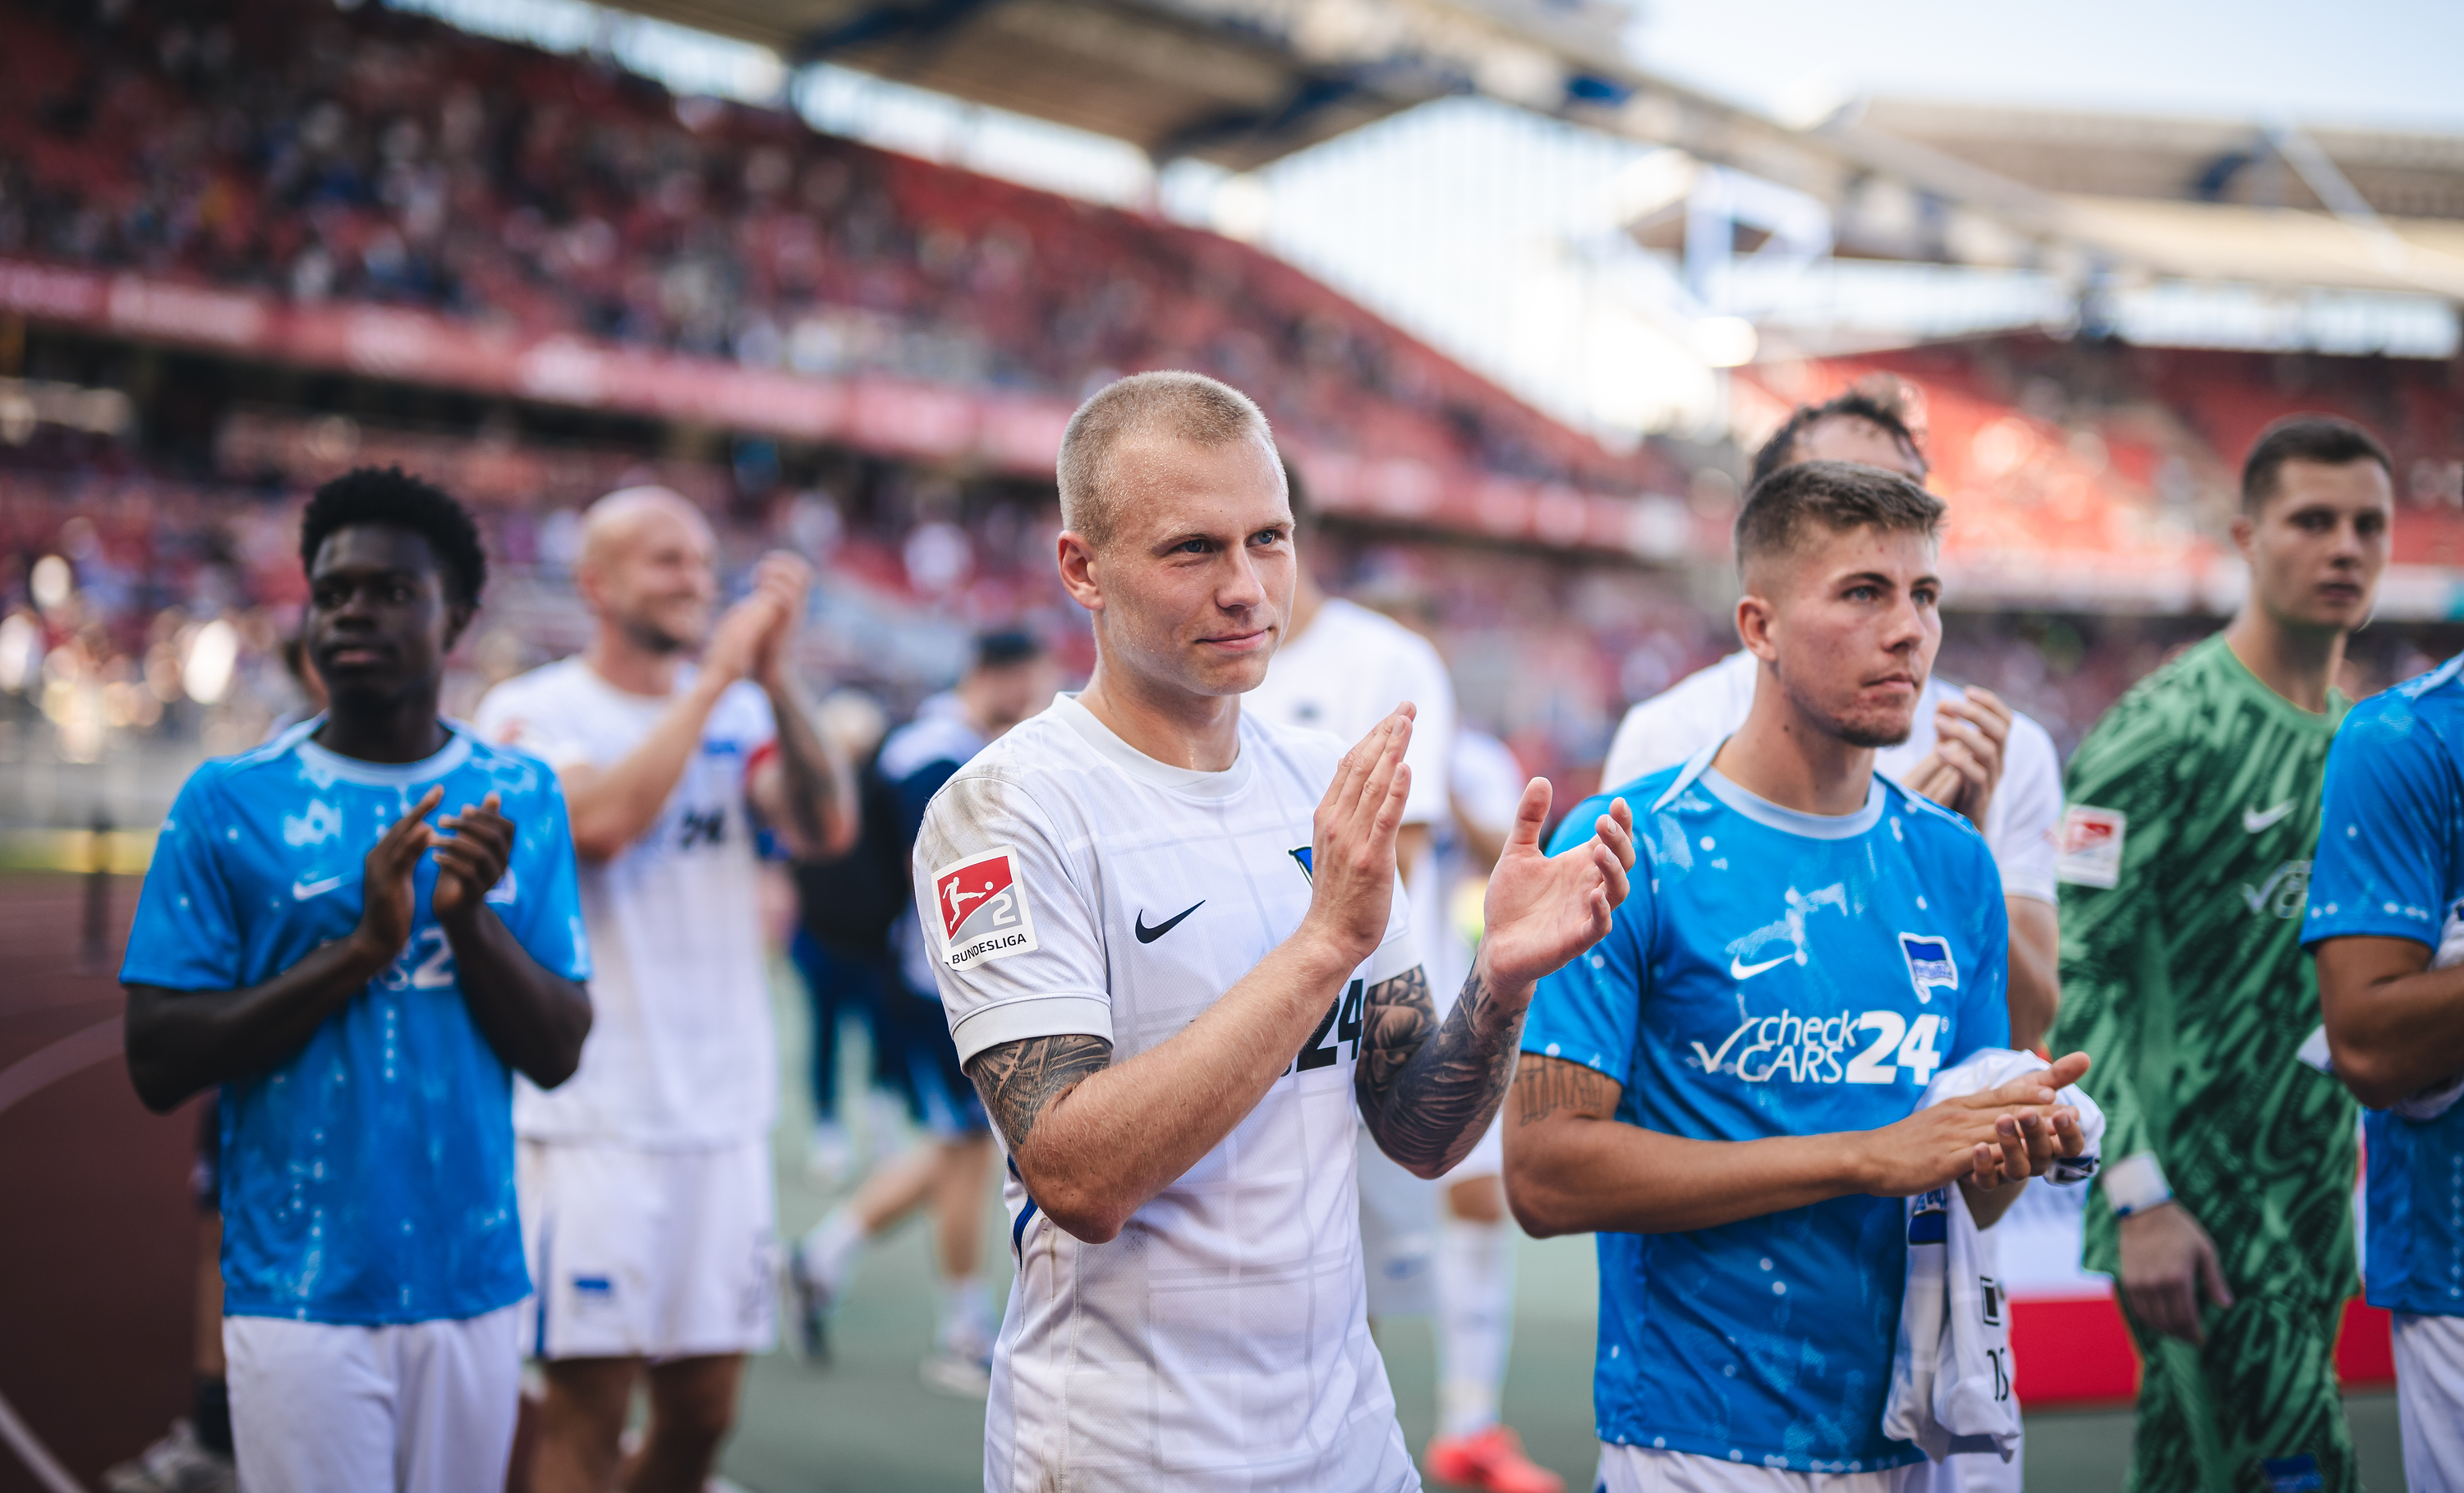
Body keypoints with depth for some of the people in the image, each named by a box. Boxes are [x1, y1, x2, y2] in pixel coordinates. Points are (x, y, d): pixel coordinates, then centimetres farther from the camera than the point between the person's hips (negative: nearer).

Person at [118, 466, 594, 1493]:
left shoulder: (520, 798, 5)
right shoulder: (228, 802, -2)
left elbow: (558, 1054, 4)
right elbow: (157, 1063, -6)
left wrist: (468, 918, -13)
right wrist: (360, 948, -15)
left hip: (474, 1284, 3)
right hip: (302, 1297, -3)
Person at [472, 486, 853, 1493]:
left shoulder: (740, 713, 10)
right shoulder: (533, 712, -3)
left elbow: (826, 831, -4)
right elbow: (599, 824, -22)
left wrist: (774, 679, -14)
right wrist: (715, 677, -15)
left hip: (723, 1110, 5)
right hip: (593, 1117, -5)